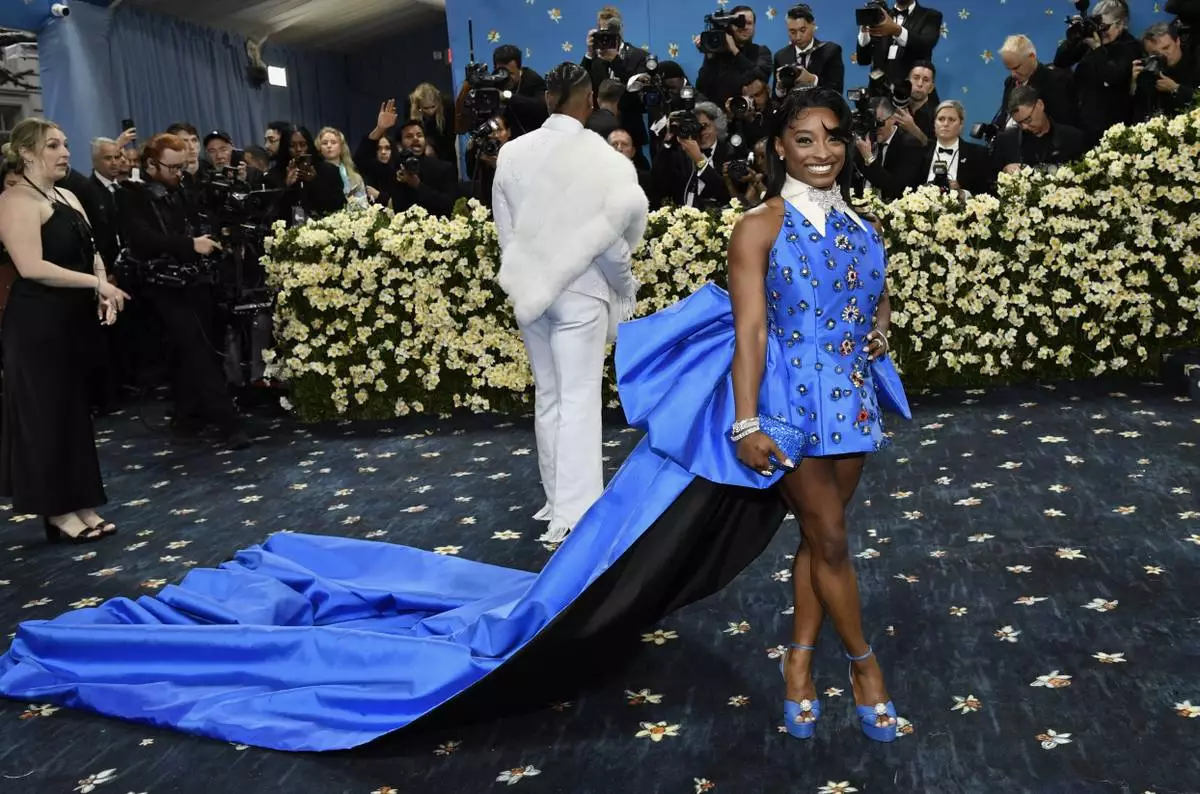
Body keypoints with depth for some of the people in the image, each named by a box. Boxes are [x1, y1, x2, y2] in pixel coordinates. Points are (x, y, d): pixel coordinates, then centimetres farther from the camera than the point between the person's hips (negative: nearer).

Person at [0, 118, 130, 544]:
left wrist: (103, 293, -4)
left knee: (75, 410, 12)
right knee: (46, 414, 1)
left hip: (74, 319, 8)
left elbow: (89, 253, 14)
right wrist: (98, 283, -19)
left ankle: (79, 505, 21)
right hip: (37, 324, -8)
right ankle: (58, 512, 12)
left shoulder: (67, 197, 15)